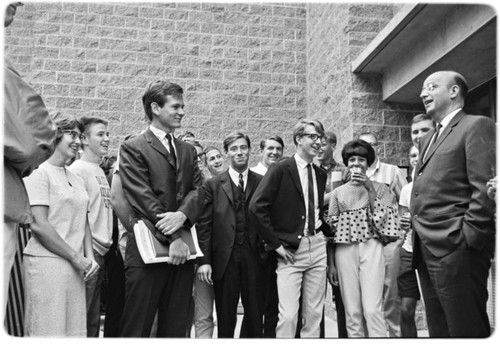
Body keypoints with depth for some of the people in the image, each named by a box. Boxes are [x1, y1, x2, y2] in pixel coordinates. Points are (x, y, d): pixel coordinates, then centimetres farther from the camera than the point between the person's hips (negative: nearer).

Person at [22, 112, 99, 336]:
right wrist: (76, 258, -10)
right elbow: (38, 225, -13)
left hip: (75, 267, 7)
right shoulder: (38, 173, -6)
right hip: (47, 265, -7)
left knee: (76, 329, 8)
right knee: (49, 331, -3)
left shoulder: (76, 179, 16)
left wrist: (89, 257, 1)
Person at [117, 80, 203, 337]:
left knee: (176, 328, 10)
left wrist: (182, 214, -16)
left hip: (183, 250, 6)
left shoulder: (188, 150, 18)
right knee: (136, 328, 0)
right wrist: (172, 238, -15)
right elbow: (143, 199, -10)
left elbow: (197, 189, 6)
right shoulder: (133, 148, -1)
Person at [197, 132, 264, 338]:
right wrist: (204, 260, -6)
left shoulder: (262, 182, 7)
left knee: (254, 313, 7)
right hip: (224, 258, 0)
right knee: (225, 316, 8)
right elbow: (204, 225, 1)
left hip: (254, 256, 0)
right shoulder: (213, 185, 5)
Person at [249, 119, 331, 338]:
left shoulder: (320, 174, 12)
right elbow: (257, 207, -12)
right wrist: (276, 244, -11)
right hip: (290, 250, -5)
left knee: (314, 314, 8)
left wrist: (327, 231, 9)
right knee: (288, 315, -9)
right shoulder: (281, 169, -7)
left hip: (317, 247, 6)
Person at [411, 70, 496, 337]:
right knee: (438, 331, 13)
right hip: (427, 252, 8)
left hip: (455, 251, -8)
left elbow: (484, 188, -13)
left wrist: (467, 237, -17)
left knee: (466, 330, -4)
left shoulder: (476, 126, -3)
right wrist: (419, 239, 11)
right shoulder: (428, 139, 23)